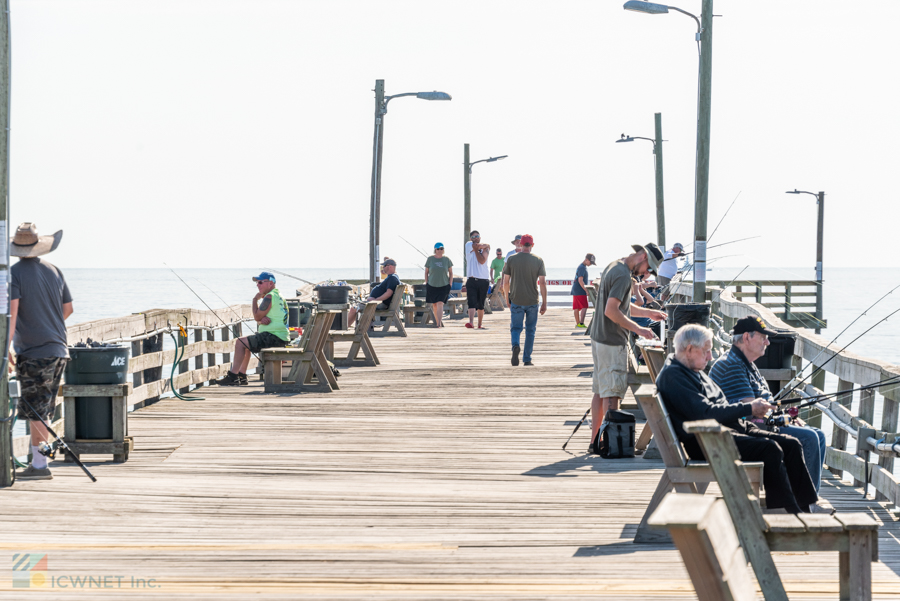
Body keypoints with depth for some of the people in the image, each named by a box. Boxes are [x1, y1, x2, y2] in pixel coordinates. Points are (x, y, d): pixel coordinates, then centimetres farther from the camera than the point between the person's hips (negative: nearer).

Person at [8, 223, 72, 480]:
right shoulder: (53, 271, 10)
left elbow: (11, 312, -19)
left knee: (35, 412, -2)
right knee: (43, 412, 12)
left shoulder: (14, 274, -9)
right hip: (58, 350, 6)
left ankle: (41, 465, -3)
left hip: (33, 353, -6)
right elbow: (68, 309, 17)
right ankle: (37, 462, 15)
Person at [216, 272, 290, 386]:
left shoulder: (269, 297, -14)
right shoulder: (278, 295, 19)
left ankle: (232, 376, -9)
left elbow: (257, 317, -13)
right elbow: (259, 318, 17)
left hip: (274, 337, -11)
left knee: (240, 342, -11)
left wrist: (255, 300, 1)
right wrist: (262, 319, -8)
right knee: (245, 343, 26)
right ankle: (242, 377, 22)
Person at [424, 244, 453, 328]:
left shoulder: (447, 260, 1)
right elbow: (426, 272, 7)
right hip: (432, 285, 2)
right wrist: (426, 284, 2)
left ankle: (438, 323, -19)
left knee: (440, 304, -15)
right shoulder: (430, 259, 0)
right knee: (434, 305, 9)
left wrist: (450, 285, 1)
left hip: (444, 286, -2)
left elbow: (451, 273, 8)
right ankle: (438, 321, 30)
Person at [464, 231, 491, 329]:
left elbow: (482, 261, -7)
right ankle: (471, 322, -29)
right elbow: (477, 246, -12)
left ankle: (480, 324, 19)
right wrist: (486, 245, 6)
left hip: (484, 280, 2)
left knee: (481, 305, 8)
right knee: (471, 302, -17)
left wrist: (476, 249, 0)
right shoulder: (468, 244, 9)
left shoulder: (485, 248, 9)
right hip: (472, 280, -2)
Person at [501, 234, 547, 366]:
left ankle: (515, 346, -24)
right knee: (530, 330, 12)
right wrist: (544, 303, -2)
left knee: (516, 328, 7)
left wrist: (507, 298, 16)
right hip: (532, 301, 0)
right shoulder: (538, 260, -3)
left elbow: (505, 282, 1)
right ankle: (527, 359, 12)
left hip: (516, 301, 0)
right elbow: (542, 283, -7)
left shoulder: (511, 259, -1)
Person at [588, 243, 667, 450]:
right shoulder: (623, 275, -18)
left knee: (600, 391, 13)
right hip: (612, 343, -10)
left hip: (599, 338, 10)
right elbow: (611, 311, -25)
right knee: (612, 393, -7)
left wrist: (649, 313, 19)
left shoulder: (614, 267, 14)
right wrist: (637, 329, -20)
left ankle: (595, 440, 18)